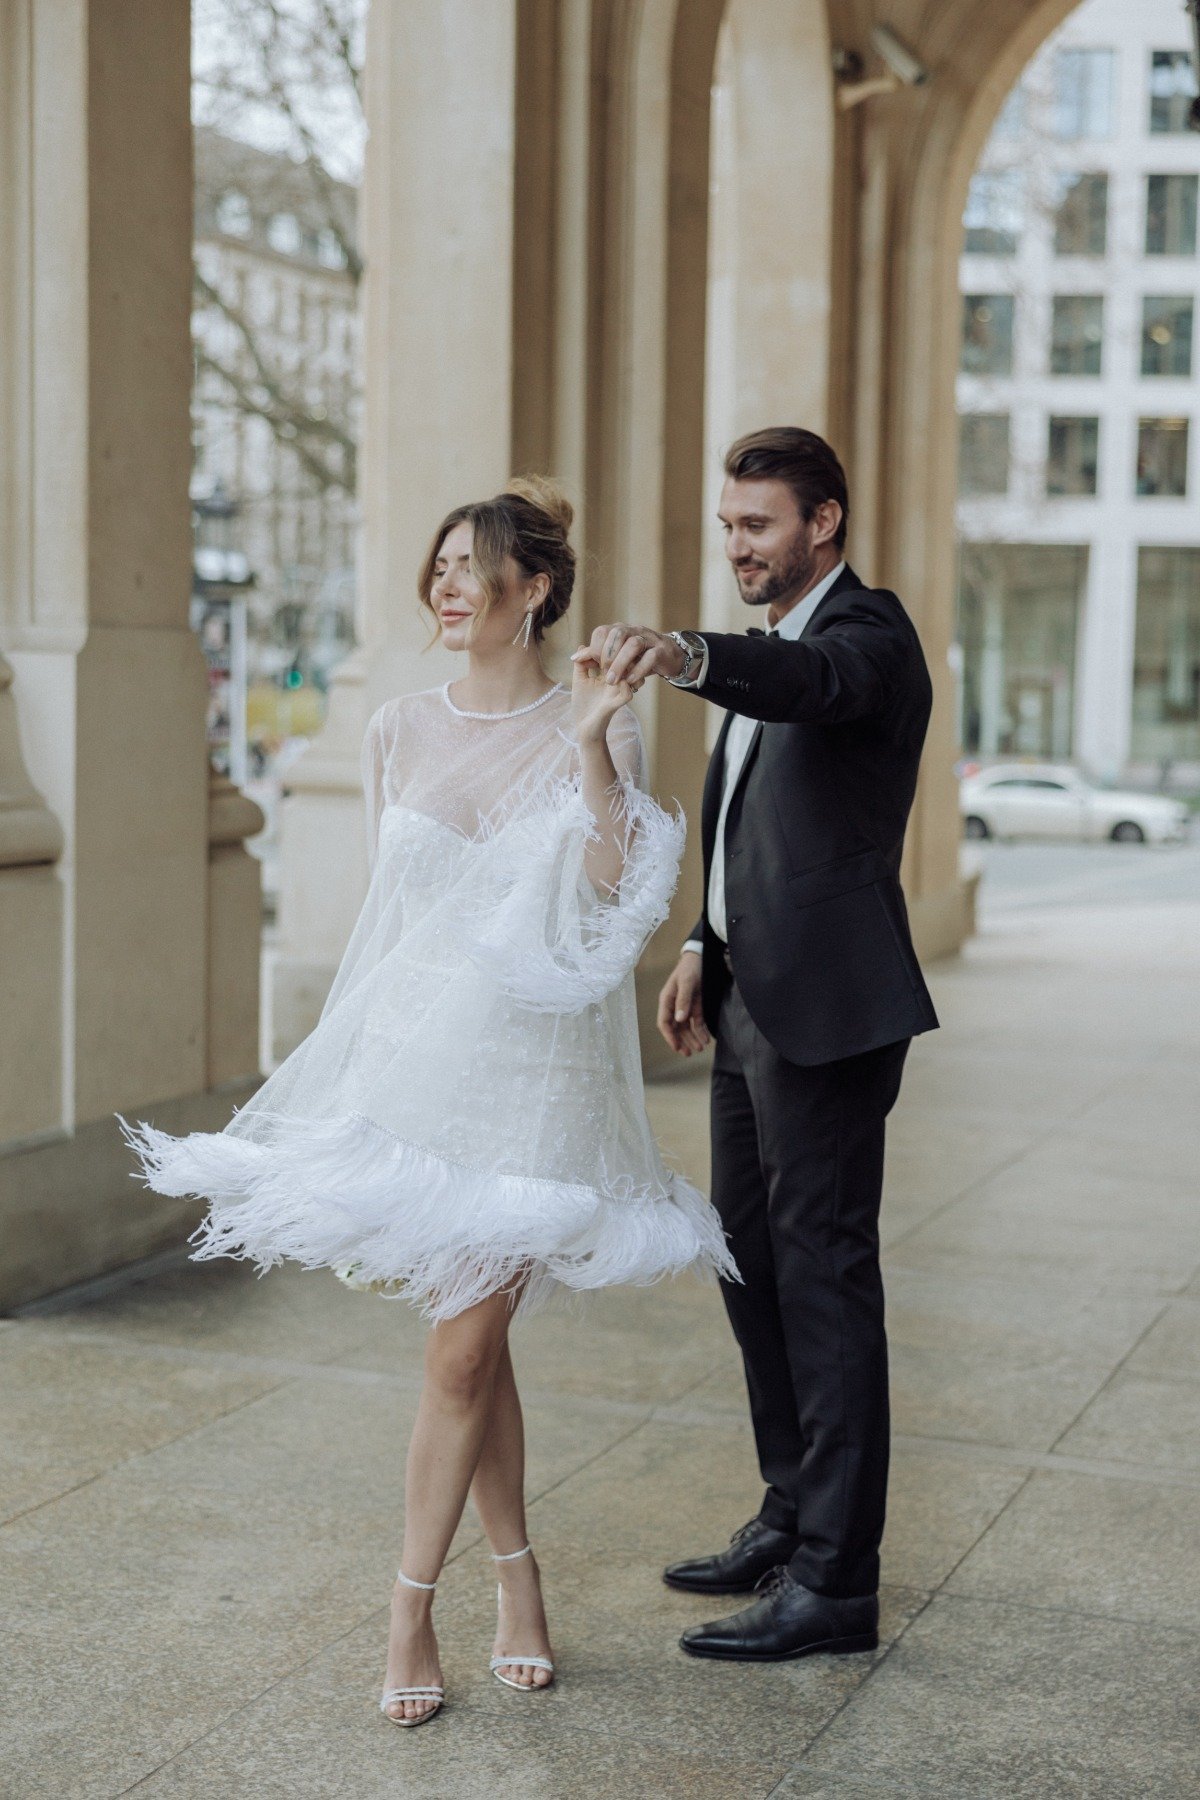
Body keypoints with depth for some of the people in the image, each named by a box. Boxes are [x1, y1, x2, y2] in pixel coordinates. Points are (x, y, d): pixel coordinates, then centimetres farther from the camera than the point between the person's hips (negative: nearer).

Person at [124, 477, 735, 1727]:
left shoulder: (594, 725, -3)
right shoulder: (400, 732, 8)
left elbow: (617, 891, -13)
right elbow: (383, 909, 14)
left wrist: (592, 747, -23)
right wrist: (349, 1051, 15)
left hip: (529, 1063, -3)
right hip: (417, 1049, 3)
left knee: (463, 1350, -1)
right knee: (471, 1340, 9)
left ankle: (411, 1608, 12)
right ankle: (517, 1577, 26)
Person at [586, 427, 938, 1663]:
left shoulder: (869, 634, -11)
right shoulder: (770, 646, 18)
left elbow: (811, 682, -37)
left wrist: (685, 655, -54)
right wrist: (708, 946, 13)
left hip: (827, 1011, -10)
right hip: (753, 1005, 10)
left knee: (823, 1279, -6)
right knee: (753, 1262, 16)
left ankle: (835, 1581, 3)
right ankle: (791, 1522, 31)